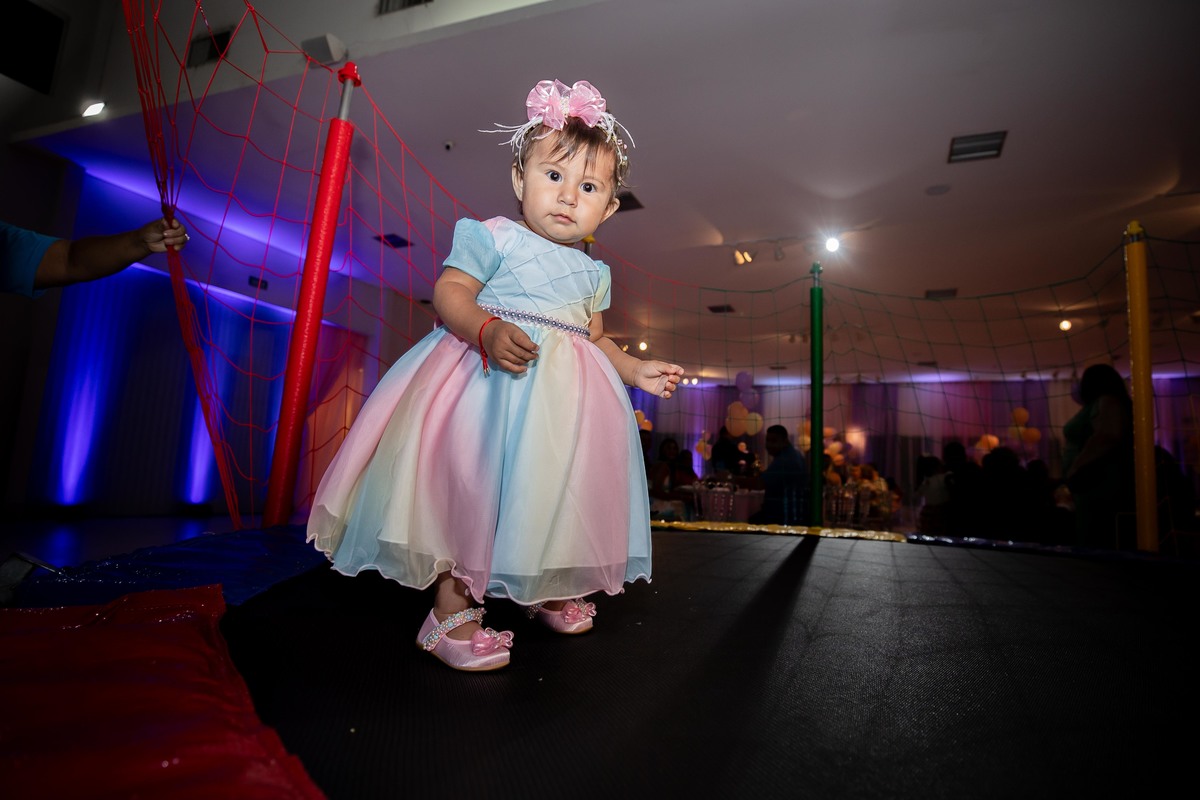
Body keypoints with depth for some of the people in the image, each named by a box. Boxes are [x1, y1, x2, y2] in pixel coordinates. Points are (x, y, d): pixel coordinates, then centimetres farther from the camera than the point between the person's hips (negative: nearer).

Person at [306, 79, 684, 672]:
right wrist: (487, 330, -29)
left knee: (553, 489, 10)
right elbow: (449, 292, -10)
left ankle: (546, 590, 31)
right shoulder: (494, 238, -2)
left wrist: (638, 371, 11)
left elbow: (596, 338, 23)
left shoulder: (592, 273, 16)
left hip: (562, 399, 6)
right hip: (487, 379, -5)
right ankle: (451, 609, 3)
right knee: (467, 484, -11)